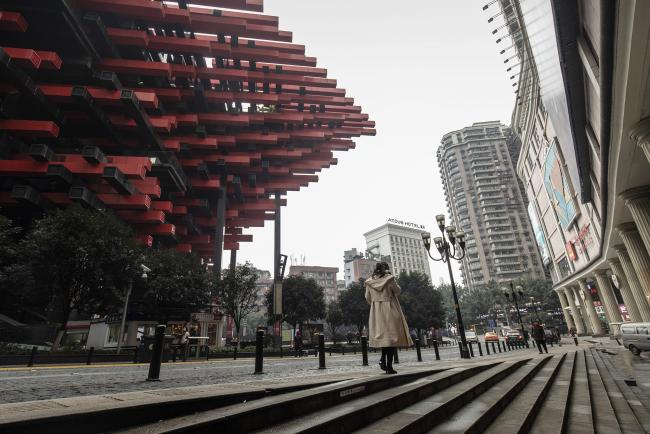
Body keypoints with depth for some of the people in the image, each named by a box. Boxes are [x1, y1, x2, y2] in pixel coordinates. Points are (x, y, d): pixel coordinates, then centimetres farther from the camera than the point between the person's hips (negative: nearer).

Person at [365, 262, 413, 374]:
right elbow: (398, 291, 5)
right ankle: (389, 366, 1)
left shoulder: (369, 282, 3)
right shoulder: (389, 279, -8)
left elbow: (368, 298, 7)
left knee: (383, 335, 16)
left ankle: (383, 358, 0)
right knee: (392, 335, 1)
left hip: (376, 312, 4)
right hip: (390, 309, -4)